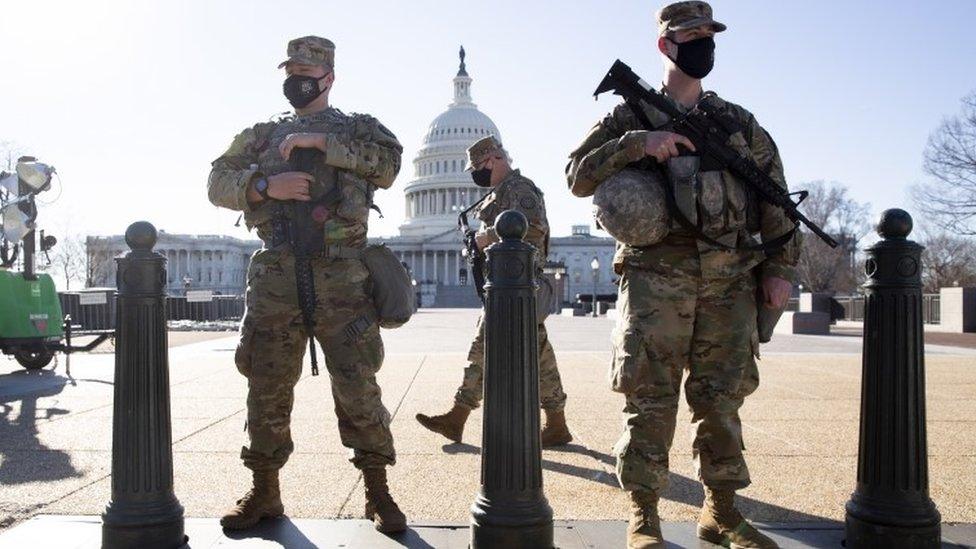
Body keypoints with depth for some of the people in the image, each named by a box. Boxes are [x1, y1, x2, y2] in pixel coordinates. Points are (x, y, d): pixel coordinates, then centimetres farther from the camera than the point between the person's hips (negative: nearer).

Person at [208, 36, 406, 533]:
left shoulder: (358, 128, 12)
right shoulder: (263, 135, 19)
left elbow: (389, 164, -7)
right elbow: (219, 181, 10)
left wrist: (322, 142, -11)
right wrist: (265, 185, -10)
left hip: (340, 279, -3)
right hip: (275, 278, 3)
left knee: (358, 389, -3)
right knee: (267, 389, 8)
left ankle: (378, 492, 11)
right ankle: (264, 493, 23)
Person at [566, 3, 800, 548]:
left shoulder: (740, 122, 18)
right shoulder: (631, 116, 10)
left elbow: (774, 198, 15)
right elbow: (579, 175, -2)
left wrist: (780, 269, 6)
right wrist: (638, 143, -14)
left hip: (731, 279, 3)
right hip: (658, 274, -3)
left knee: (722, 397, 7)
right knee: (650, 396, -4)